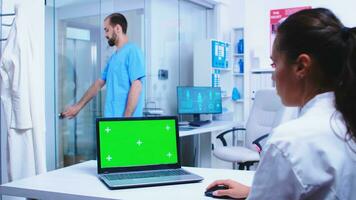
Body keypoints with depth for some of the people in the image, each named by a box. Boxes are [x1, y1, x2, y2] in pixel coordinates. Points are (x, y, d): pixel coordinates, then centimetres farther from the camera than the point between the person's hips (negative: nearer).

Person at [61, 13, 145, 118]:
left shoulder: (132, 51, -10)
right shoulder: (114, 56, 18)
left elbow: (136, 87, -17)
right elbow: (99, 83, 24)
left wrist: (125, 119, -21)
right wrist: (78, 106, 25)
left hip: (124, 120, -9)